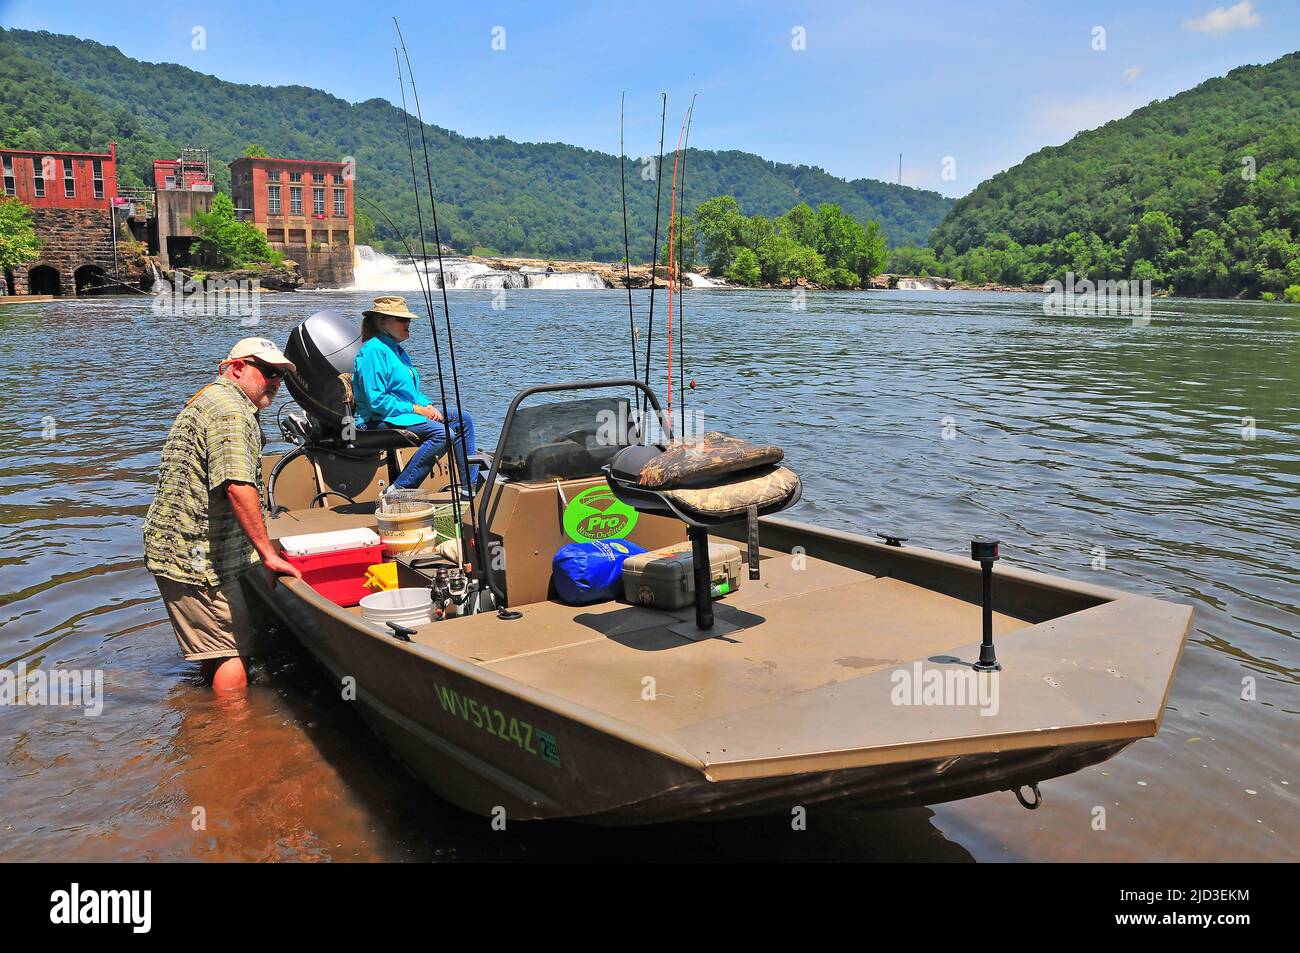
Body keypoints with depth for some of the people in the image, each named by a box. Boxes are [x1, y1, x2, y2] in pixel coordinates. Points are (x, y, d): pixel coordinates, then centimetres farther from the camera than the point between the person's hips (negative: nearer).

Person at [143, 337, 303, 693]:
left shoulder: (211, 399, 20)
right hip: (195, 557, -11)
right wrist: (268, 554, -24)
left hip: (177, 551, 11)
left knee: (215, 647, 22)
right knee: (234, 649, -5)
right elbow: (238, 487, -28)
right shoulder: (230, 409, -16)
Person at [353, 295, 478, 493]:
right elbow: (376, 401, -20)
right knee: (442, 433, -29)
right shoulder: (374, 350, -13)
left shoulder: (397, 350, 19)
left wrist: (428, 405, 4)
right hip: (380, 421, -10)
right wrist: (415, 409, -16)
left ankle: (469, 487, 7)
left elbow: (412, 392, 25)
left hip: (405, 414, 10)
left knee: (463, 420, 6)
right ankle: (398, 491, -26)